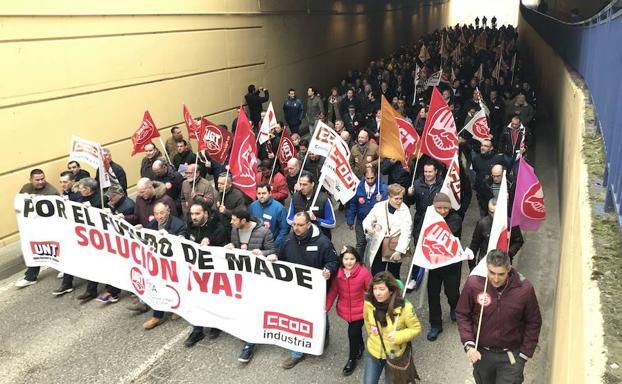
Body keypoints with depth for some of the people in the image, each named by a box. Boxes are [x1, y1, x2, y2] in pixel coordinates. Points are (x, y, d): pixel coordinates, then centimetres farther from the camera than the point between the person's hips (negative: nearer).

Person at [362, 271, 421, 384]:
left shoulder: (404, 308, -28)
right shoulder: (368, 304, -18)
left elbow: (416, 328, -14)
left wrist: (398, 337, -27)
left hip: (394, 355, -2)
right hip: (373, 352, 2)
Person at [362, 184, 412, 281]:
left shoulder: (405, 210, -10)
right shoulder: (379, 206, -4)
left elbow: (406, 232, -15)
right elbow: (367, 220, 4)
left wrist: (399, 251, -24)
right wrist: (368, 228, -22)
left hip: (395, 249, -1)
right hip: (379, 246, 1)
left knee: (393, 277, 15)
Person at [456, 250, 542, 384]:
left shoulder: (525, 288, -20)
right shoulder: (473, 283, -20)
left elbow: (533, 323, -5)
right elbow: (462, 315, -6)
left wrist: (525, 354, -3)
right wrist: (468, 345, -14)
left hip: (511, 356, -1)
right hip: (481, 353, 2)